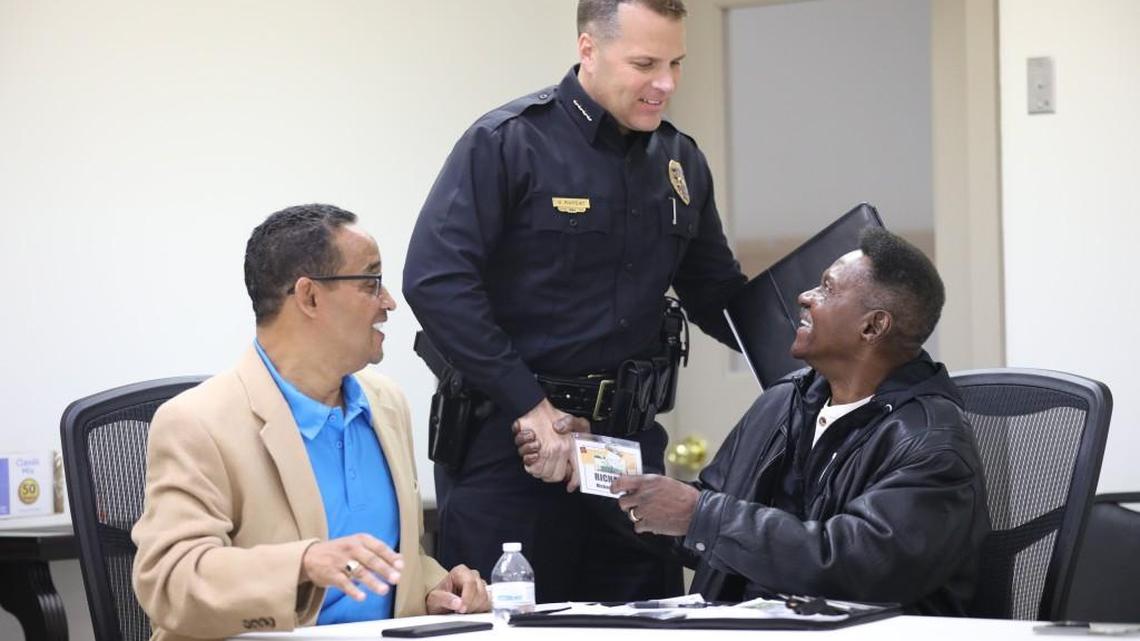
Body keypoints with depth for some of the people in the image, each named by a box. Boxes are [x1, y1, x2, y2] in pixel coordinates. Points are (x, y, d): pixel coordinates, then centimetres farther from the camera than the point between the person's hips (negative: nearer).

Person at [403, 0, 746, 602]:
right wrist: (528, 406, -21)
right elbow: (434, 280, -18)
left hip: (629, 437, 6)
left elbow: (716, 294, 21)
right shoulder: (506, 142, -10)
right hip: (509, 436, -6)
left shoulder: (681, 162, 11)